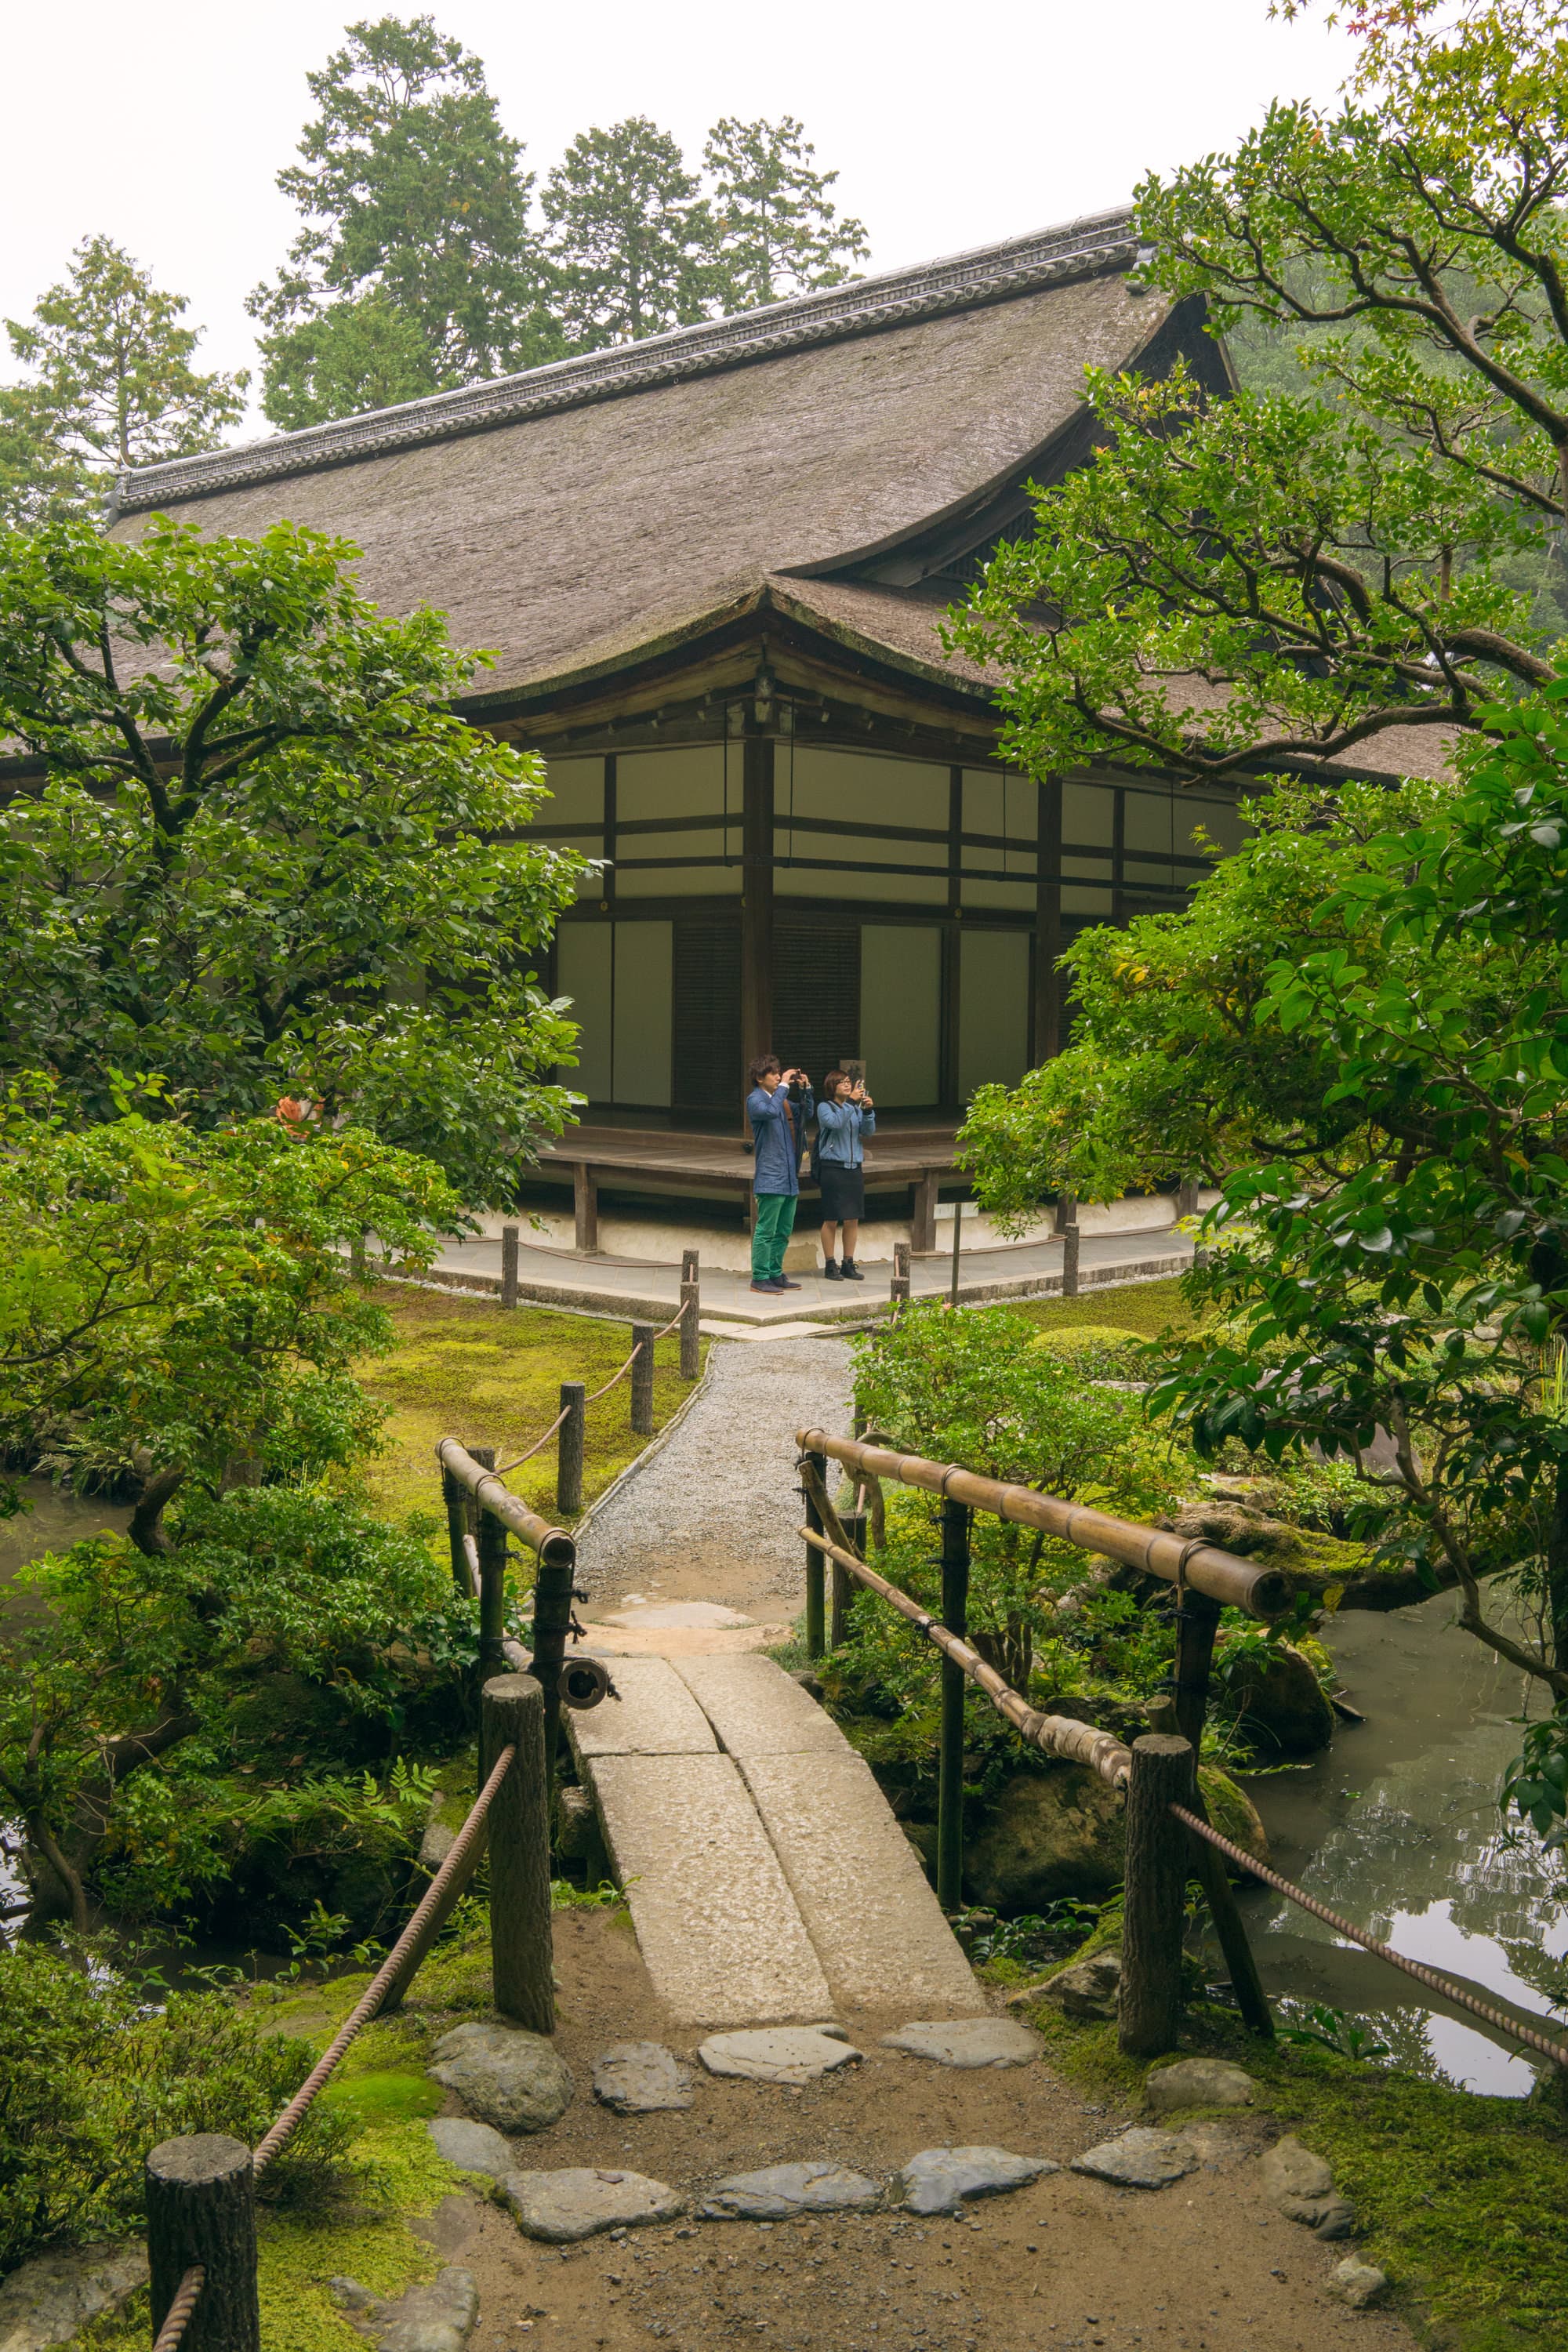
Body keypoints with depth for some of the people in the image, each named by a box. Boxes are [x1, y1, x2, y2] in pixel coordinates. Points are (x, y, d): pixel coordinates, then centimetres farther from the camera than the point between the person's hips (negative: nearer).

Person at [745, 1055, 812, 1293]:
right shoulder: (755, 1099, -7)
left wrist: (805, 1089, 12)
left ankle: (775, 1274, 22)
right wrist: (783, 1086, -18)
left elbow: (806, 1113, 27)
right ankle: (760, 1278, -1)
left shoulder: (781, 1099, 16)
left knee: (783, 1231, 14)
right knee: (766, 1231, -5)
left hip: (789, 1178, 8)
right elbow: (771, 1111, -28)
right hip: (770, 1177, -8)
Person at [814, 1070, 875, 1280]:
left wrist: (868, 1111, -15)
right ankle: (830, 1265, 8)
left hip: (854, 1167, 5)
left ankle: (848, 1264, 16)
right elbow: (835, 1123, -22)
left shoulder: (856, 1108, 10)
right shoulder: (825, 1107, -4)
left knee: (852, 1219, 7)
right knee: (831, 1220, 0)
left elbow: (869, 1131, 0)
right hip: (832, 1168, -5)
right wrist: (851, 1101, -26)